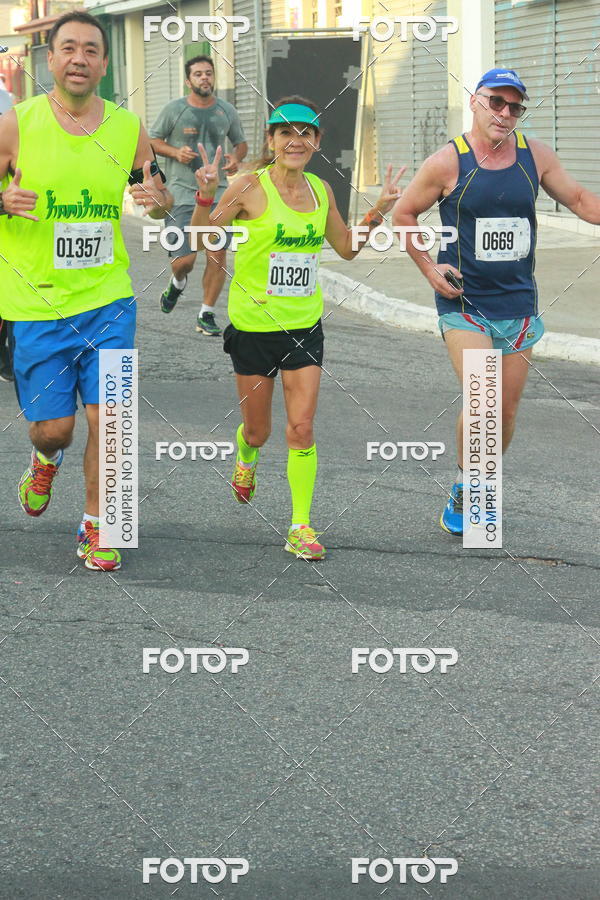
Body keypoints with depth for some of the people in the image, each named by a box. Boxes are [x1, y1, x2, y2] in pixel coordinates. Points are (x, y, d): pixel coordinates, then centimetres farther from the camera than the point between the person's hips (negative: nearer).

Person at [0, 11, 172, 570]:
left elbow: (158, 197, 14)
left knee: (105, 417, -2)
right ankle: (46, 459, 41)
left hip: (108, 302, 2)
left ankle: (94, 529, 16)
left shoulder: (128, 130, 0)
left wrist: (157, 201, -10)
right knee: (52, 427, 3)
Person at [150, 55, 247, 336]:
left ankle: (206, 315, 9)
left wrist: (236, 158, -2)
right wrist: (175, 152, -10)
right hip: (182, 192, -2)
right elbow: (153, 140, 9)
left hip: (218, 191, 2)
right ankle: (177, 283, 31)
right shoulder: (174, 109, -1)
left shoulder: (226, 111, 7)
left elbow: (241, 142, 20)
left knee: (218, 254, -5)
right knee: (185, 258, -7)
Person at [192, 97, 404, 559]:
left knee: (302, 429, -7)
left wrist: (378, 211, 5)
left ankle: (301, 526, 3)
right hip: (253, 325, -3)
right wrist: (206, 196, -25)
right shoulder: (250, 187, -11)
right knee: (258, 431, 10)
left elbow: (347, 247, 18)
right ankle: (246, 458, 47)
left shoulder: (321, 190, 4)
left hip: (304, 325, 3)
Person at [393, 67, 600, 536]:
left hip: (518, 304, 4)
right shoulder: (448, 162, -8)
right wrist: (429, 268, -3)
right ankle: (463, 489, 5)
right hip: (464, 303, -4)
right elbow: (403, 214, 4)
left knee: (507, 410, 7)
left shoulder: (535, 155, 2)